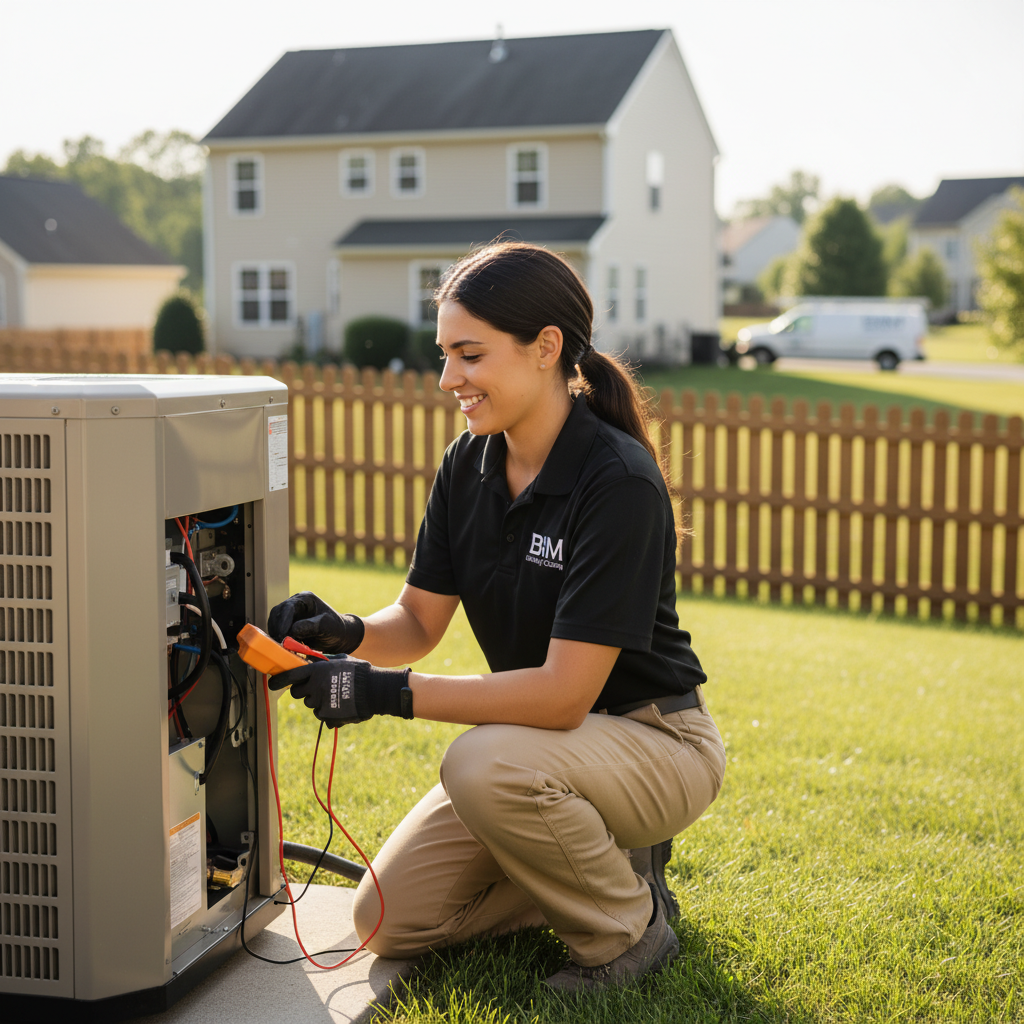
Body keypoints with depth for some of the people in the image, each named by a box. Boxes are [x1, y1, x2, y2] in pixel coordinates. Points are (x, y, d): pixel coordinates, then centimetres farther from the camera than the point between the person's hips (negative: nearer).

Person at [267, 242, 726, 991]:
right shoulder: (469, 465, -3)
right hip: (541, 745, 7)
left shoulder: (619, 481, -26)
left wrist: (389, 693, -32)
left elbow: (565, 692, -30)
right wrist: (347, 634, -20)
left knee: (485, 763, -36)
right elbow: (421, 621, 3)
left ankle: (630, 926, -8)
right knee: (388, 919, -1)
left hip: (655, 739, -7)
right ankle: (611, 861, 15)